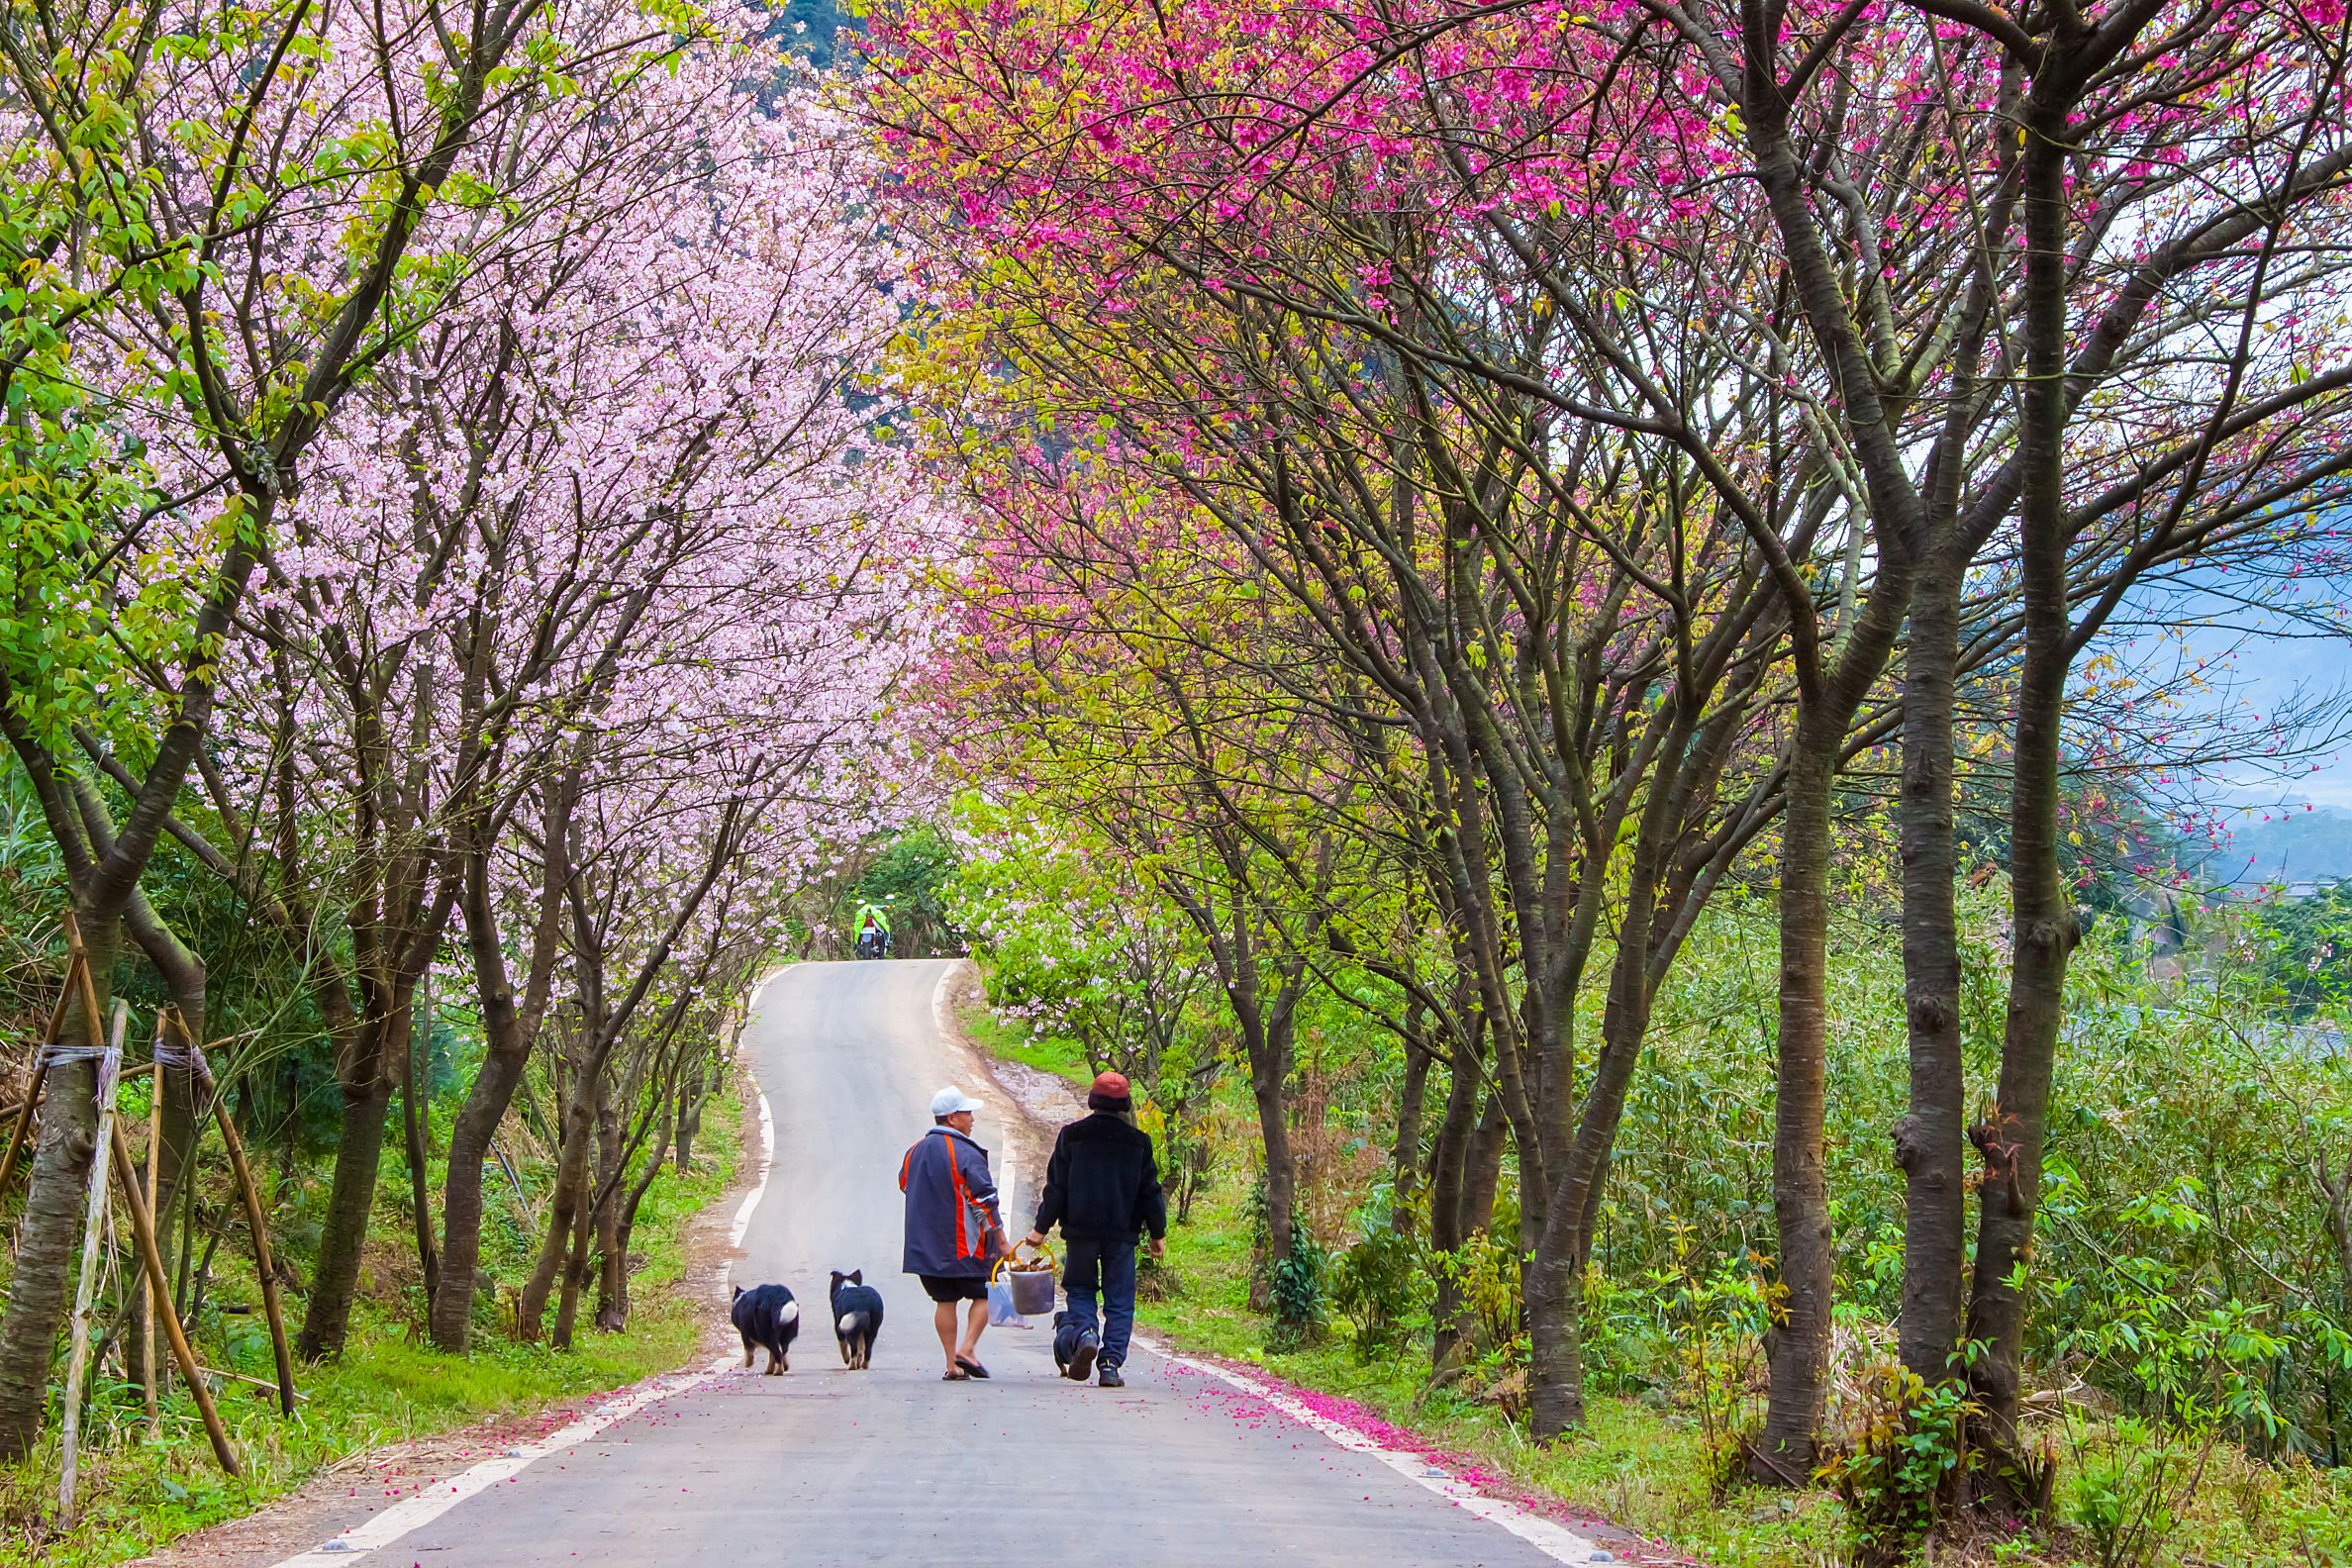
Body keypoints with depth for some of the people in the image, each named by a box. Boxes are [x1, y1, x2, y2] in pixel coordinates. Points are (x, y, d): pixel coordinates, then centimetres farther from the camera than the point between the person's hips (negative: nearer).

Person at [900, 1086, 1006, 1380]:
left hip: (925, 1243, 6)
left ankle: (952, 1364, 10)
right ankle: (966, 1349, -6)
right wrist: (1000, 1238, -7)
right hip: (966, 1245, -6)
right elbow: (985, 1201, -14)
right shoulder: (966, 1154, -13)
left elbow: (904, 1184, 22)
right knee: (983, 1295, 7)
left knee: (945, 1301, 11)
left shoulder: (916, 1150, 7)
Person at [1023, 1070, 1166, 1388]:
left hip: (1080, 1231, 0)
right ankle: (1111, 1365, -4)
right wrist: (1158, 1233, 15)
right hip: (1122, 1232, 0)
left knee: (1081, 1291, 12)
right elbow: (1150, 1191, 5)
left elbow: (1056, 1187, -1)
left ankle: (1083, 1333, -17)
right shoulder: (1138, 1142, 2)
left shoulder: (1072, 1136, -1)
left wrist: (1041, 1228, 7)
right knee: (1119, 1300, 5)